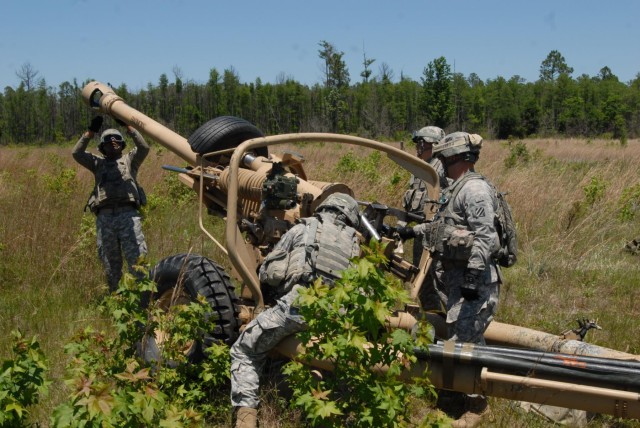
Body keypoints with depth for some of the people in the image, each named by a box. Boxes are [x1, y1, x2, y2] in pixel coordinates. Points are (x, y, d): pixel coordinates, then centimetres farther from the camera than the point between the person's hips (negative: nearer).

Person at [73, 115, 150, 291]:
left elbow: (144, 147, 3)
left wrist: (128, 126, 1)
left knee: (137, 259, -10)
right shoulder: (98, 163, 24)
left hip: (128, 214, -2)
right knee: (110, 263, 6)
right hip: (104, 217, 2)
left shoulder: (129, 160, 20)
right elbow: (77, 153, 10)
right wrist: (91, 131, 5)